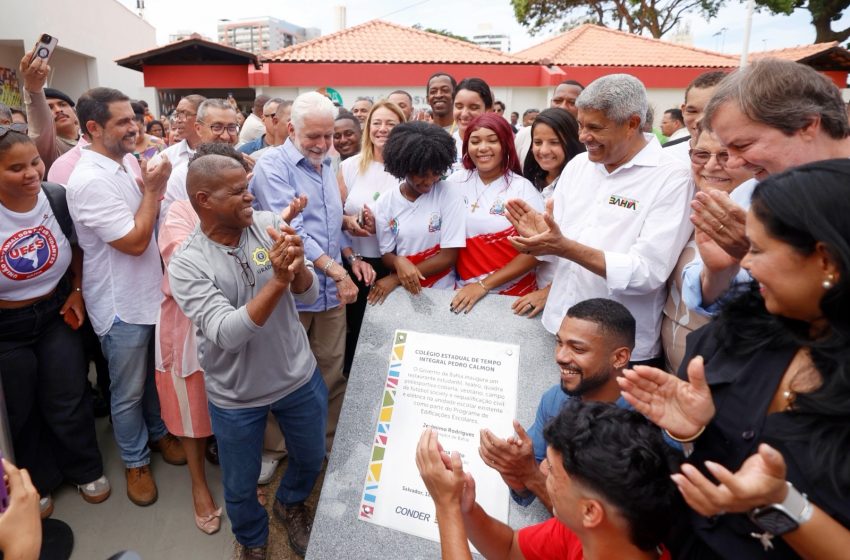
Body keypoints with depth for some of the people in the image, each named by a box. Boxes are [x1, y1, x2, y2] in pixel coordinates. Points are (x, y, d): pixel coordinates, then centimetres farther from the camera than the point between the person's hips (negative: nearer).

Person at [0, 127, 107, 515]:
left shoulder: (58, 198, -13)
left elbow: (76, 248, 4)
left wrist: (77, 291, -3)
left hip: (57, 315, 2)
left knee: (68, 402, 13)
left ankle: (86, 469, 37)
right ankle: (39, 482, 40)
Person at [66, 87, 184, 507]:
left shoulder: (122, 166, 5)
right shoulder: (89, 180, -23)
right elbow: (135, 241, -25)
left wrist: (151, 188, 1)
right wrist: (153, 189, -17)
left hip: (149, 292, 8)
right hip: (121, 306, -8)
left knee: (154, 375, 23)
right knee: (128, 391, 11)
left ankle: (158, 432, 44)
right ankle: (135, 461, 30)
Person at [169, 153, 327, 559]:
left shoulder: (268, 224, -12)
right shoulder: (186, 264, -20)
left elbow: (309, 295, -13)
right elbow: (228, 334, -31)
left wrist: (297, 267, -35)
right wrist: (277, 281, -40)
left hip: (299, 376, 3)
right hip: (236, 396, -2)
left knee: (311, 458, 25)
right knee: (240, 488, 19)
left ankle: (290, 504, 58)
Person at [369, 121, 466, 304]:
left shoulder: (448, 194, -6)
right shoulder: (386, 202, -1)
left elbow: (449, 256, -9)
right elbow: (386, 254, 4)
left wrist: (395, 279, -12)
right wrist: (399, 263, -20)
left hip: (441, 291, -1)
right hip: (401, 291, 1)